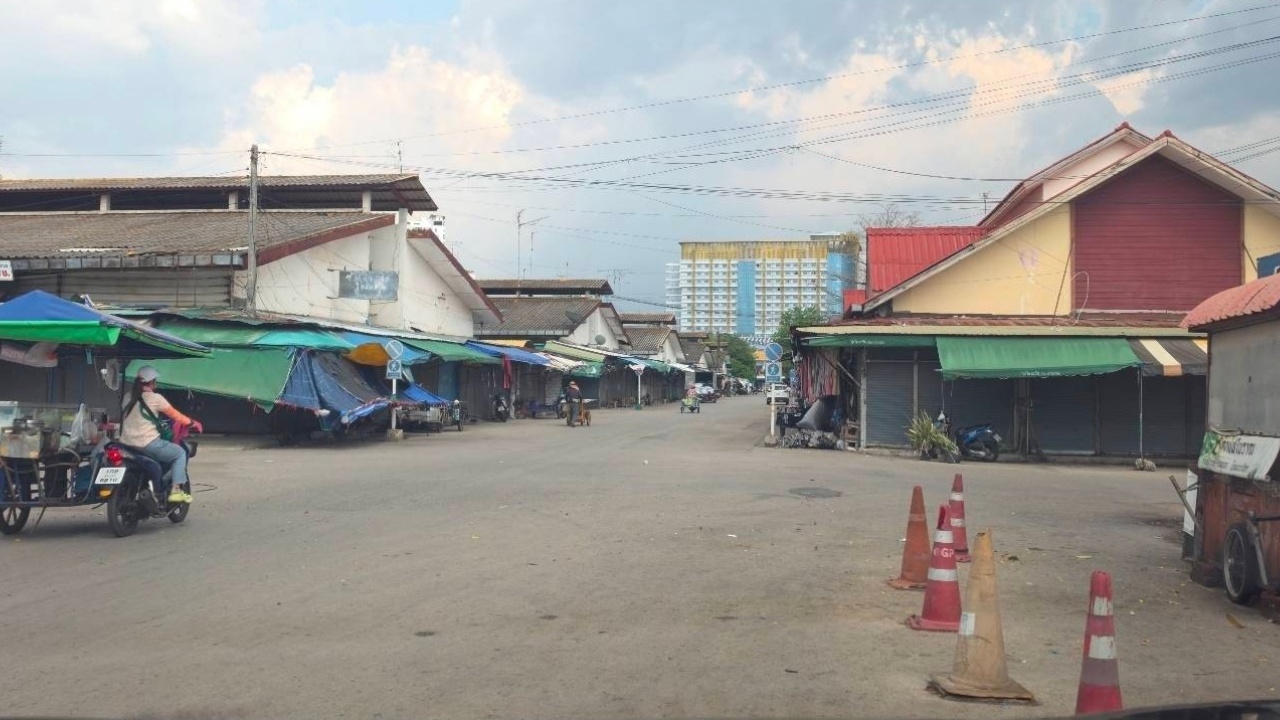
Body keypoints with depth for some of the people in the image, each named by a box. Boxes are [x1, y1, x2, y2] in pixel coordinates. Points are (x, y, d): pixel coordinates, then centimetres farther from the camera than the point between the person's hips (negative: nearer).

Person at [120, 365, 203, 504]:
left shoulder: (128, 398, 9)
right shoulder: (155, 398, -8)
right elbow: (175, 415, 0)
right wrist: (193, 423, 15)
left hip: (126, 444, 7)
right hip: (147, 444, -7)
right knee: (180, 453, 10)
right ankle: (176, 489, -1)